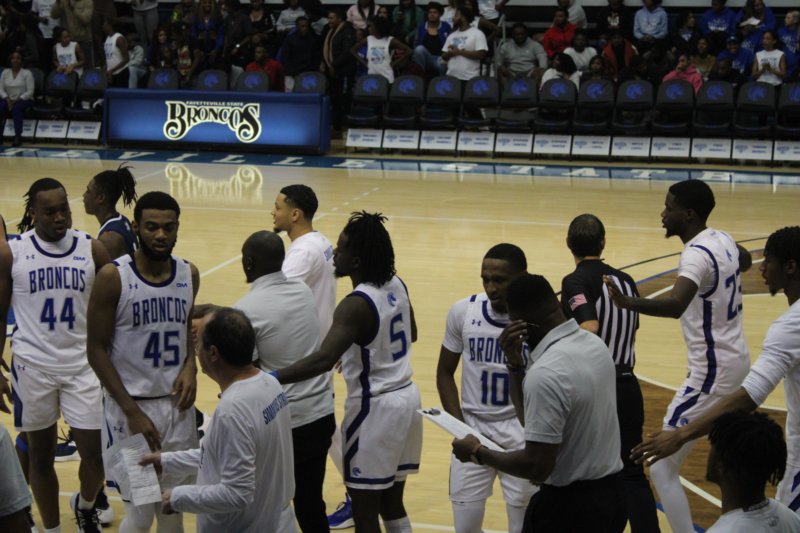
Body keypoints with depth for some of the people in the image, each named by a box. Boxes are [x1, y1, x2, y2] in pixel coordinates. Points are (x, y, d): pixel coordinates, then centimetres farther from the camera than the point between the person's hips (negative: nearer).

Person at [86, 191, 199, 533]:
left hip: (177, 404, 4)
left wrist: (190, 366, -4)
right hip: (130, 406, -4)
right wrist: (132, 411, -16)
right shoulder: (113, 277, -14)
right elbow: (96, 349, -11)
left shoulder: (189, 275, 2)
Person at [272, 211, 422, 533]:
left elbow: (324, 360, -35)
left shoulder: (356, 305, -23)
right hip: (406, 397, 9)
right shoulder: (396, 286, 3)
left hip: (375, 408, -9)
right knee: (392, 504, 18)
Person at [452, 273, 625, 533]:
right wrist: (515, 364, 1)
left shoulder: (546, 373, -25)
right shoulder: (594, 343, 3)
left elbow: (537, 467, -23)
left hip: (571, 504, -9)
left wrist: (478, 453, -10)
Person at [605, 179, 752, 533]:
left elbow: (676, 305, -46)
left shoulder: (697, 254, -25)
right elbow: (745, 262, 30)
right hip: (734, 359, 10)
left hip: (711, 370, -10)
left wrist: (628, 303, -61)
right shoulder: (722, 240, 3)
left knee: (662, 467, -8)